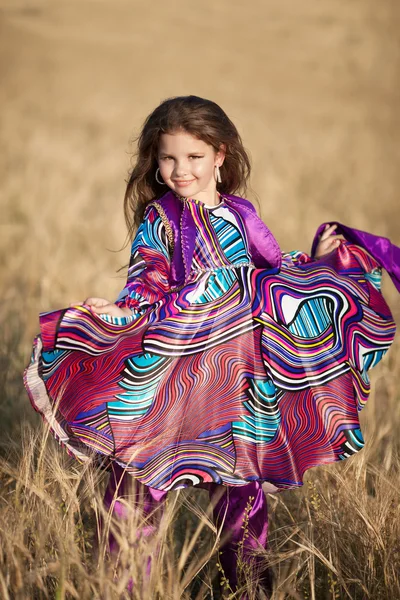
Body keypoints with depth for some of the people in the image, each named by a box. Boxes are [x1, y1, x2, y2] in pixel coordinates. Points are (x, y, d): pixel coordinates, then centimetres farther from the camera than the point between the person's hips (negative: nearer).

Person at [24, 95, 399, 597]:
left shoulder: (239, 214, 6)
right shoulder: (157, 220, -4)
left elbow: (276, 271, 13)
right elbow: (146, 284, -9)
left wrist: (317, 258, 0)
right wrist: (122, 310, -26)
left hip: (240, 371, 3)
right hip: (175, 362, -3)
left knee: (246, 467, 10)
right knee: (145, 463, 1)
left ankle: (243, 559, 28)